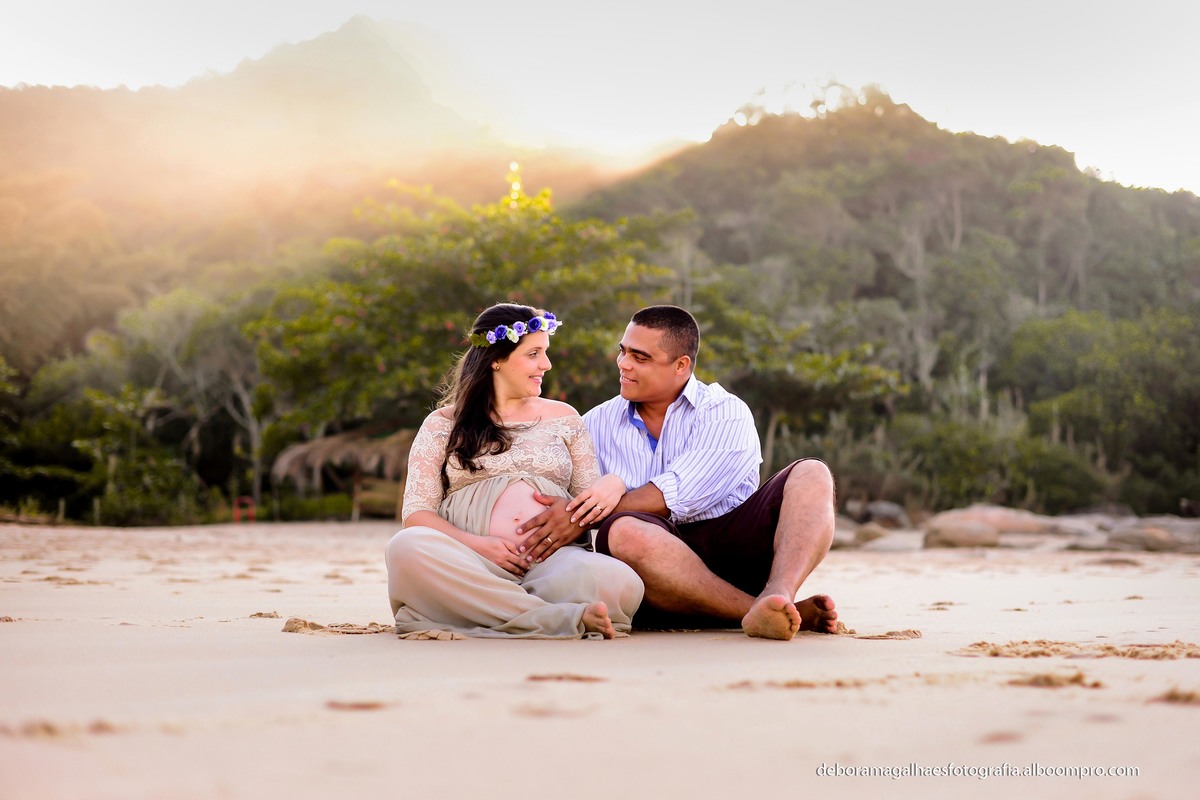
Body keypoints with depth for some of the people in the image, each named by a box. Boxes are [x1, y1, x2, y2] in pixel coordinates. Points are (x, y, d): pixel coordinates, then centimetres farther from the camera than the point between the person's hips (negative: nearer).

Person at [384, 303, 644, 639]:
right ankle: (562, 617, -36)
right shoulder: (445, 424, 16)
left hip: (553, 562, 1)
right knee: (406, 548, -36)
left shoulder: (563, 418, 23)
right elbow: (416, 513, 7)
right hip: (471, 566, 0)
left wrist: (614, 484, -4)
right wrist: (475, 544, -12)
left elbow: (591, 505, 21)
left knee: (620, 583, -33)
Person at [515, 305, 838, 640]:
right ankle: (793, 614, -37)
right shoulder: (596, 425, 17)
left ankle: (776, 597, -48)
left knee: (811, 475, -20)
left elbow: (676, 496, -11)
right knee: (623, 532, -35)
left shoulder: (725, 414, 4)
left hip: (735, 546, 0)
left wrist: (582, 516, -15)